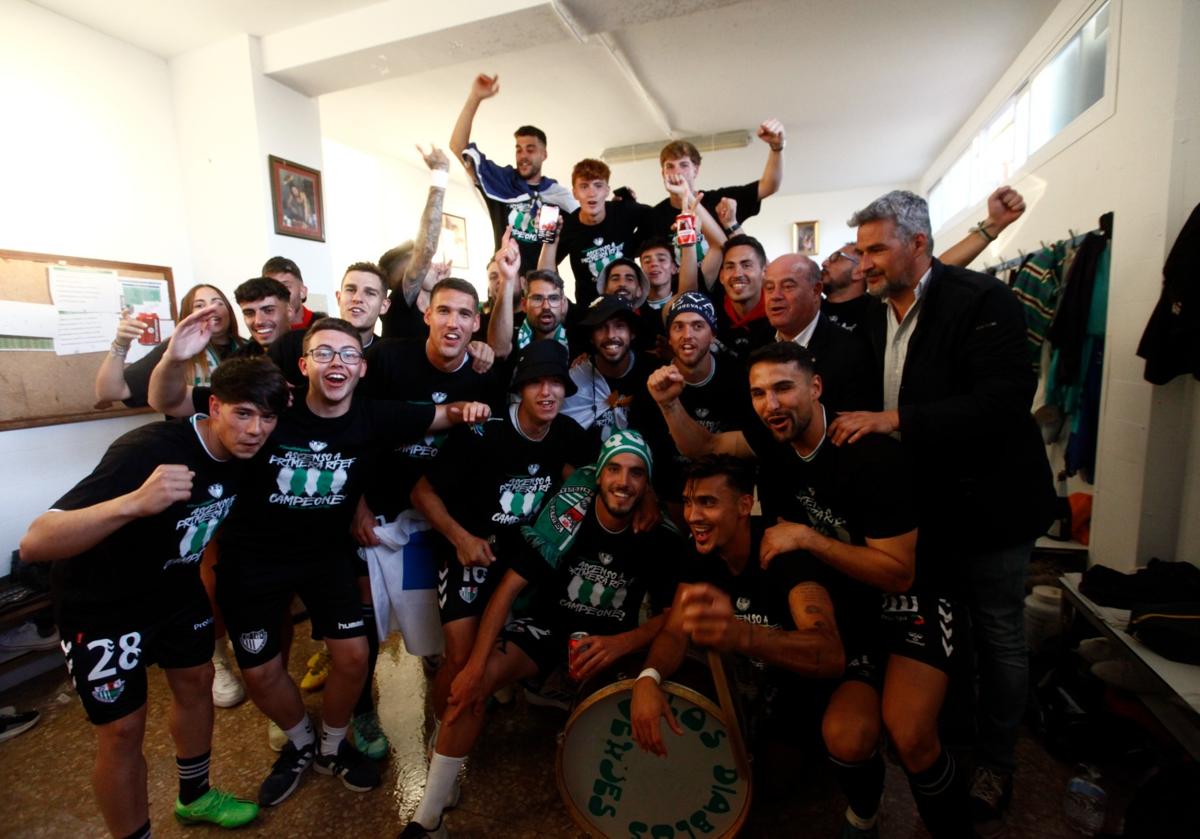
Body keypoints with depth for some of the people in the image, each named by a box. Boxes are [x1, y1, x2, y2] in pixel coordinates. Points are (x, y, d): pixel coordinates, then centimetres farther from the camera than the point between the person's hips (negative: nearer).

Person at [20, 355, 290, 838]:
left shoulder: (242, 454, -14)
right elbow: (34, 544, -42)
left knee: (195, 682, 18)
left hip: (177, 590, 7)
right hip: (102, 604, -6)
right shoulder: (148, 451, -35)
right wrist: (134, 502, -56)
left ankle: (195, 796, 42)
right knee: (123, 730, 2)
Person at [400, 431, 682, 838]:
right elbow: (510, 586, -17)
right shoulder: (567, 517, -18)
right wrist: (476, 662, -26)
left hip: (615, 640, 1)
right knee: (474, 681, -24)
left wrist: (623, 643, -28)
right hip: (548, 626, 0)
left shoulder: (662, 538, -13)